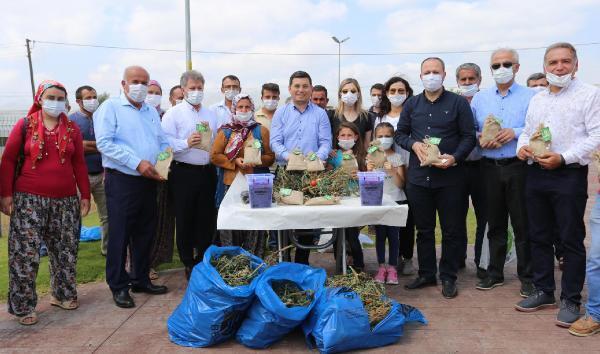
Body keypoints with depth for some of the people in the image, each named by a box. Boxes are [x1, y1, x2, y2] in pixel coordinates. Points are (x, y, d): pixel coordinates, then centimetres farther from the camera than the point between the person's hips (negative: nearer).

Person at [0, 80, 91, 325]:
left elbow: (79, 164, 10)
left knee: (65, 250, 10)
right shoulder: (24, 126, 1)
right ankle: (23, 305, 9)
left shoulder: (72, 129, 8)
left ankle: (63, 294, 27)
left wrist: (85, 195, 7)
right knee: (25, 253, -3)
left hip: (66, 201, 3)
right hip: (29, 200, -3)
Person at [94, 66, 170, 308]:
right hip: (121, 181, -6)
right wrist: (137, 163, -21)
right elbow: (104, 143, -16)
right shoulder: (110, 107, -4)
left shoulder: (151, 112, 16)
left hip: (148, 181, 7)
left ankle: (141, 279, 27)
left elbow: (163, 142, 17)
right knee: (120, 234, 1)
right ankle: (119, 286, 14)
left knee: (145, 232, 13)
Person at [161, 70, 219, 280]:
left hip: (207, 172, 4)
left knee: (207, 218, 9)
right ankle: (188, 264, 17)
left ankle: (203, 261, 23)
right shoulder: (173, 114, 0)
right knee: (185, 220, 3)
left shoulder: (211, 115, 16)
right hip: (184, 173, -4)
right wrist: (186, 143, -25)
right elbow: (166, 143, -11)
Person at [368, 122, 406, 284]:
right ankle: (381, 267, 13)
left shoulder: (397, 157, 0)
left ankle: (392, 267, 10)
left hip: (395, 201, -1)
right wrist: (369, 171, -15)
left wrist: (393, 171, -20)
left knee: (393, 234, 1)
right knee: (380, 234, 5)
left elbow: (400, 184, -5)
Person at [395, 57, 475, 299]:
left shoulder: (458, 103, 0)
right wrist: (414, 145, -8)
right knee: (424, 229, 12)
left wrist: (455, 157, -18)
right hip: (418, 177, 3)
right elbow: (400, 134, 13)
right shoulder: (411, 104, 10)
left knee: (452, 230, 6)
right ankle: (426, 274, 26)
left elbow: (469, 136, -2)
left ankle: (448, 277, 20)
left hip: (450, 177, -3)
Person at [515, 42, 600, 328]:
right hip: (536, 174, 6)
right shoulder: (536, 99, 17)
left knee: (571, 240, 1)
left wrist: (563, 158, -21)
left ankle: (571, 300, 13)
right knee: (538, 237, 11)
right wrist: (522, 147, -1)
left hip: (569, 175, -6)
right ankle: (543, 291, 25)